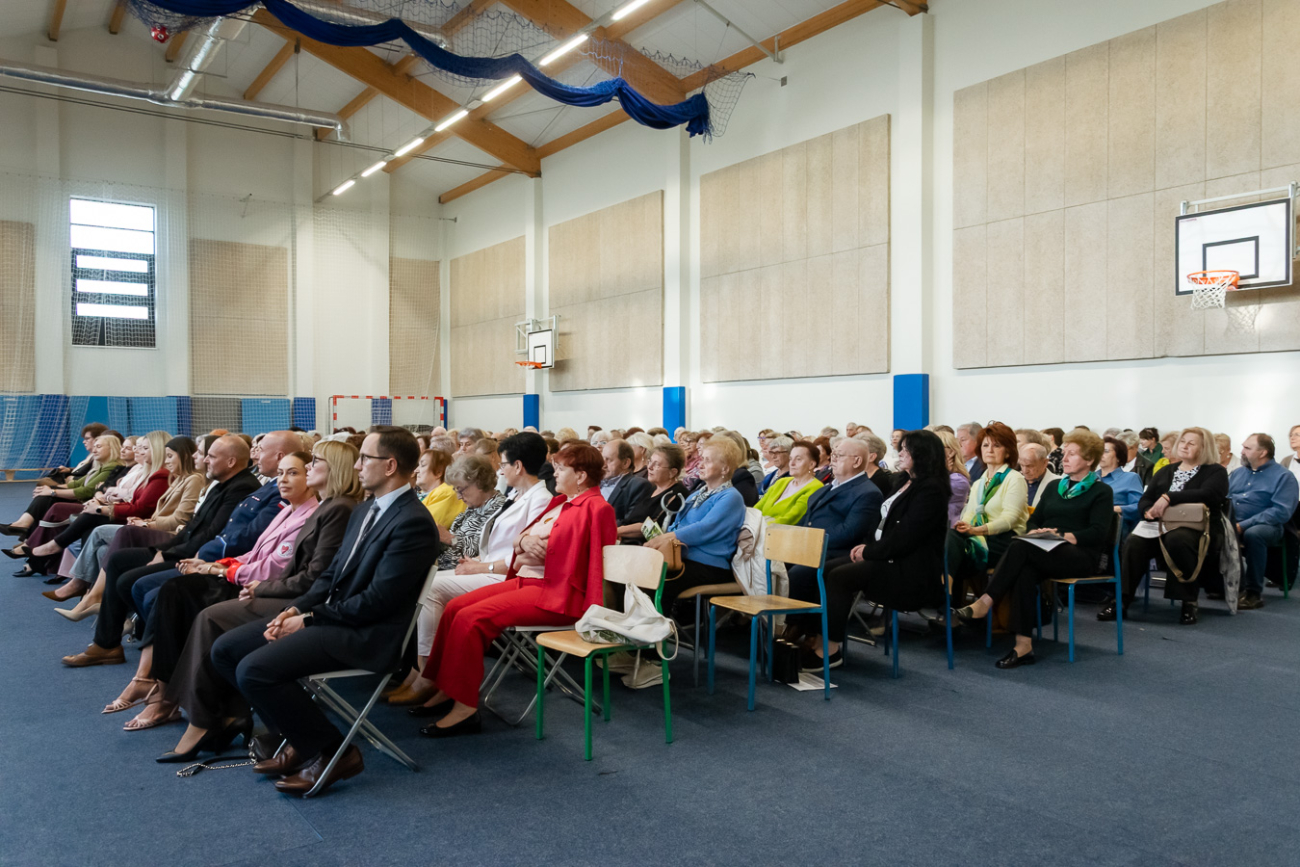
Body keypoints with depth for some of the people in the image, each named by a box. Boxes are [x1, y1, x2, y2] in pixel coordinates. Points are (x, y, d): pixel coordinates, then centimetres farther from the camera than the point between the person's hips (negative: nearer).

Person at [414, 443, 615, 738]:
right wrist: (523, 542, -3)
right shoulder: (559, 503, 19)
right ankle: (443, 690, 5)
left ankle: (464, 708, -14)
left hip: (555, 593, -9)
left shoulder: (595, 508, -9)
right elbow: (518, 542, 19)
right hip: (525, 580, 9)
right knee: (455, 608, -3)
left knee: (471, 617, -22)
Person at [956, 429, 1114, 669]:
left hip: (1080, 556, -4)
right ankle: (1023, 646, -38)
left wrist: (1062, 536, -17)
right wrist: (1036, 533, -4)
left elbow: (1098, 533, -6)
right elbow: (1034, 521, 20)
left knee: (1020, 548, -33)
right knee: (1025, 573, -34)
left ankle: (985, 603, -36)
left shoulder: (1101, 492, 8)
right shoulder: (1054, 487, 26)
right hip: (1045, 553, 4)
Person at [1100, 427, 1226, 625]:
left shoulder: (1216, 472, 8)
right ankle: (1121, 599, -28)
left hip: (1197, 528, -4)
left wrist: (1169, 497, -21)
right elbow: (1145, 499, 16)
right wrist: (1148, 511, -8)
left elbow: (1206, 494, -14)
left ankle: (1189, 601, -25)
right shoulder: (1166, 471, 23)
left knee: (1176, 539, -39)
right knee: (1134, 542, -27)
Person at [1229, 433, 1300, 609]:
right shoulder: (1237, 472, 19)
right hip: (1232, 523, 5)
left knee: (1252, 534, -39)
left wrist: (1244, 525, -21)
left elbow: (1282, 511, -13)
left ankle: (1254, 593, -26)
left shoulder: (1283, 476, -2)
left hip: (1267, 526, -5)